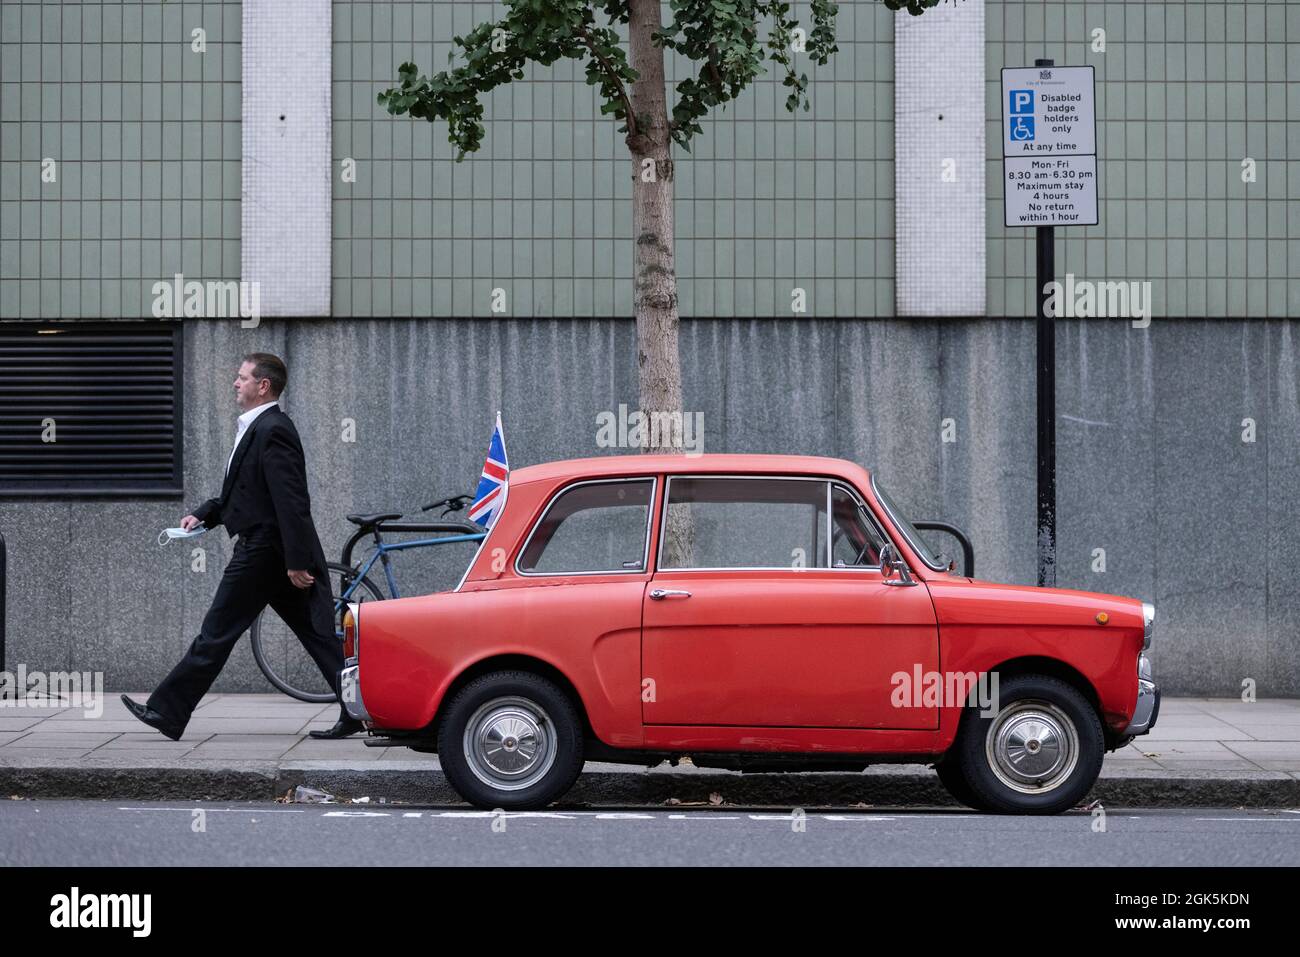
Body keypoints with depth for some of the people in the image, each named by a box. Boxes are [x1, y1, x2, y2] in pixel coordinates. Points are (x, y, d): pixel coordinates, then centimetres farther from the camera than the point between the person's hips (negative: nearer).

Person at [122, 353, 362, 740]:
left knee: (217, 634, -2)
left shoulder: (272, 431, -16)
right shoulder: (257, 428, 17)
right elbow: (242, 491, 27)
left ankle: (168, 712, 6)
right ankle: (358, 711, 2)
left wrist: (296, 562, -24)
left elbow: (291, 501, -21)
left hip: (263, 551, -10)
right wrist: (203, 514, 14)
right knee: (319, 635, 5)